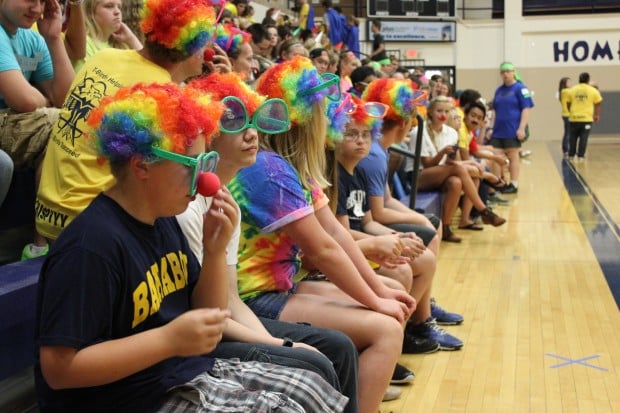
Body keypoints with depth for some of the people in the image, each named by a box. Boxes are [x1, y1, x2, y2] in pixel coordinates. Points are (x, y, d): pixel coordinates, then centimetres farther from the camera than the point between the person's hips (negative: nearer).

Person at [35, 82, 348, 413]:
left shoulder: (164, 221, 5)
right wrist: (169, 340, -27)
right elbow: (58, 368, -24)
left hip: (187, 374, 9)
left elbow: (208, 315, 12)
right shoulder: (92, 245, -22)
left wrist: (215, 251, -6)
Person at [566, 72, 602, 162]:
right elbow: (597, 104, 3)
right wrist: (597, 115, 16)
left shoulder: (572, 90, 2)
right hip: (587, 118, -2)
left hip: (574, 118, 2)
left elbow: (568, 104, 10)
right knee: (583, 138, 1)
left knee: (573, 138, 13)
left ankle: (571, 155, 18)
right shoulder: (593, 90, -1)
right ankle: (580, 156, -1)